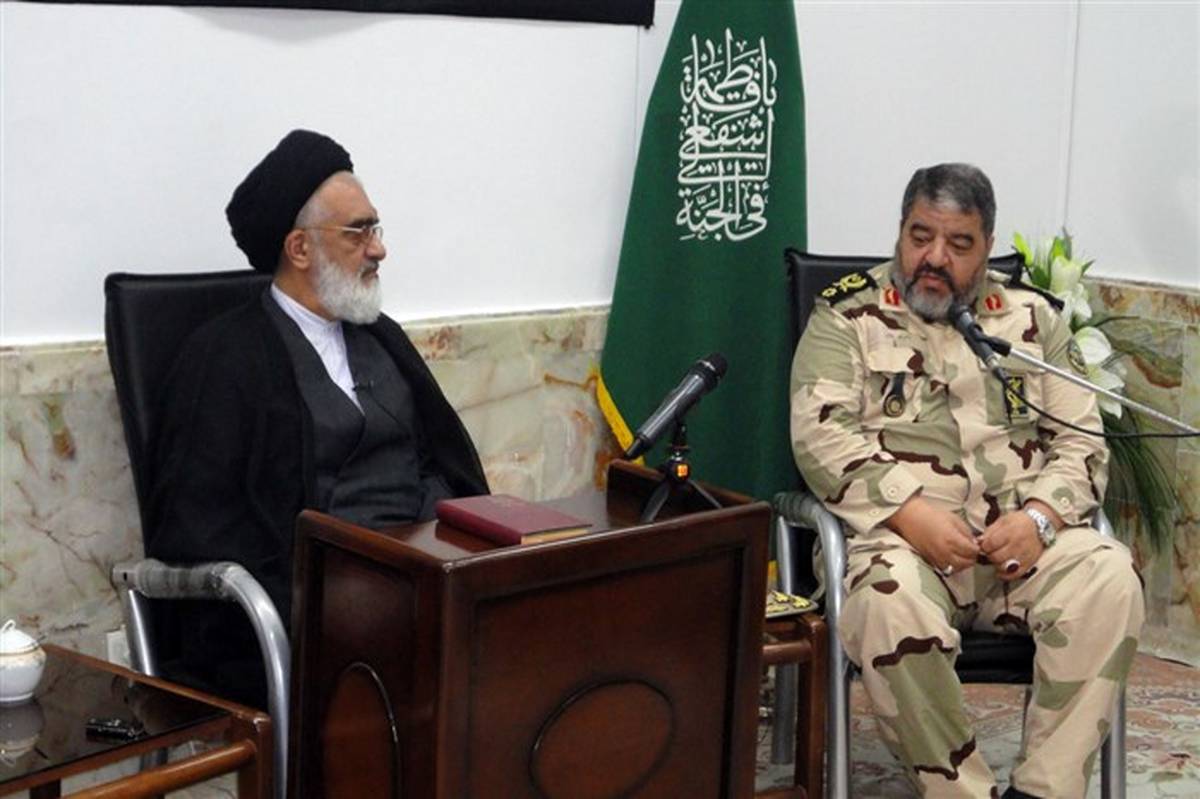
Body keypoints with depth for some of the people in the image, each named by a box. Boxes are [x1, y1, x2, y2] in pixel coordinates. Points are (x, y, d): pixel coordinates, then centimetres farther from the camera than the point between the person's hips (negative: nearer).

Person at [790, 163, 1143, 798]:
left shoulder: (1033, 319, 17)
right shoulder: (847, 316, 8)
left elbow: (1080, 440, 12)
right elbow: (821, 435, -5)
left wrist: (1040, 517, -9)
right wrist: (911, 514, -18)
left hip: (1019, 538, 3)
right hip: (899, 536, -3)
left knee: (1108, 579, -27)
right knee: (891, 604, -36)